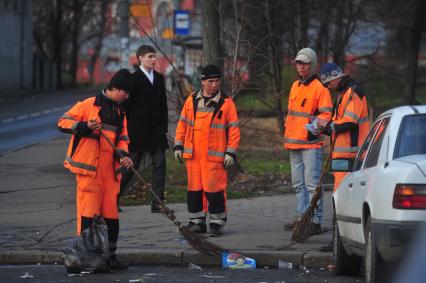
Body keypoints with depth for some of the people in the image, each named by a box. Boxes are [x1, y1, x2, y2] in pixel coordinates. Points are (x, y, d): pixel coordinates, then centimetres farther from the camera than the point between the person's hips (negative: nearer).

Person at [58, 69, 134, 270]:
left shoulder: (120, 113, 17)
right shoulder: (88, 105, -4)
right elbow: (63, 122, -6)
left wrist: (123, 155, -2)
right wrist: (84, 127, -21)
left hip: (110, 171, 7)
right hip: (89, 170, -7)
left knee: (111, 214, 6)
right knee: (88, 210, -6)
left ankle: (109, 255, 13)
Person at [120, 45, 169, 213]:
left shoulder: (159, 78, 12)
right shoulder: (133, 79, -7)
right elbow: (126, 106, -7)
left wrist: (164, 127, 11)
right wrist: (126, 131, -10)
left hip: (157, 131, 6)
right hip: (138, 131, -6)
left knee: (159, 165, 0)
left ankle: (157, 204, 2)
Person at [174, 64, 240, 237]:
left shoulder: (226, 103, 0)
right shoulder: (192, 100, 10)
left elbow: (234, 130, -1)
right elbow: (182, 124, 16)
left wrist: (231, 153, -6)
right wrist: (178, 146, 11)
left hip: (215, 156, -4)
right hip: (193, 154, 4)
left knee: (214, 189, -7)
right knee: (194, 188, 8)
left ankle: (217, 223, 2)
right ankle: (197, 222, 17)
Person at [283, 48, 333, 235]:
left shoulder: (319, 88, -8)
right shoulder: (295, 86, 17)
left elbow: (326, 114, -12)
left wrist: (315, 127, -26)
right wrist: (287, 133, 23)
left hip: (311, 144, -8)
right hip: (294, 144, 8)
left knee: (312, 183, -9)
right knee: (298, 183, 14)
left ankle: (315, 221, -9)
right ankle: (301, 217, 21)